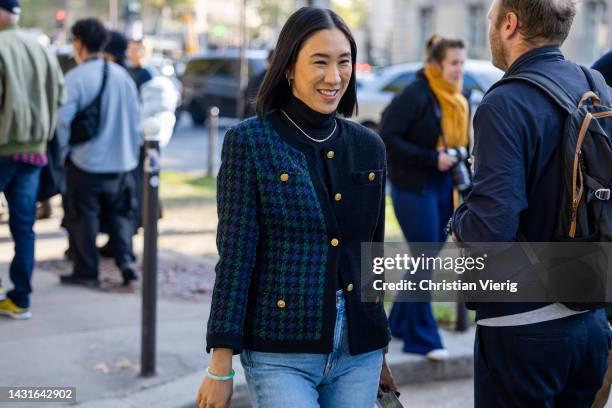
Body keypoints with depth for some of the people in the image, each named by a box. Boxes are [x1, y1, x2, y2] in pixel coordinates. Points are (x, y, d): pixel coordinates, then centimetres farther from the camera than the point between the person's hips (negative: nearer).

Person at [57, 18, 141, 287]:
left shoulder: (75, 77, -12)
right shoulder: (122, 75, 3)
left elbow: (64, 119, -15)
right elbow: (136, 118, 6)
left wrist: (65, 151, 0)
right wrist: (132, 152, 15)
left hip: (85, 162, -4)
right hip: (122, 161, 4)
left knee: (83, 216, 7)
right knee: (120, 214, 16)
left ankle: (86, 272, 11)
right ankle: (126, 260, 2)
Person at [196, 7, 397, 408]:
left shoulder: (368, 146, 8)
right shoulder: (250, 141, -5)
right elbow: (235, 255, -7)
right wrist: (221, 365, -10)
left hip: (358, 353, 4)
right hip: (281, 354, -4)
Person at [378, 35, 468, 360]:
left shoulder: (457, 100, 10)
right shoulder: (416, 95, -14)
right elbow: (388, 138, -17)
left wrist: (462, 160, 1)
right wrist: (432, 159, -20)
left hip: (443, 187, 8)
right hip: (414, 188, -8)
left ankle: (400, 323, 28)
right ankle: (422, 337, 5)